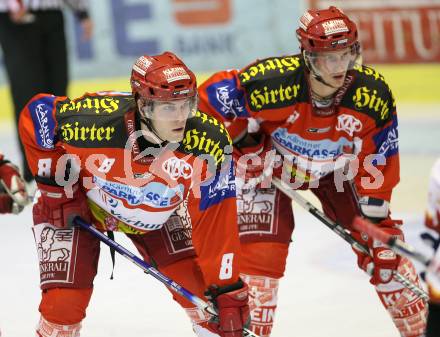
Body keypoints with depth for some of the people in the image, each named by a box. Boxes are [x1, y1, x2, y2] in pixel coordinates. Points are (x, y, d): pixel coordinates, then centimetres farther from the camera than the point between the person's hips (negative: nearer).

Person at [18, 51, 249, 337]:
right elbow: (36, 112, -18)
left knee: (203, 288, -8)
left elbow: (216, 224, -25)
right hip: (79, 202, -2)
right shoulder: (97, 122, -37)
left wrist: (229, 289, -27)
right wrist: (54, 184, -15)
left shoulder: (209, 143, -31)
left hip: (158, 212, 2)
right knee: (64, 302, -12)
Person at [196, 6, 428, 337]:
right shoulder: (272, 83, -36)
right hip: (270, 164, -2)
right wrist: (244, 141, -15)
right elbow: (211, 95, -21)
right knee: (261, 250, -15)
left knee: (383, 248, 0)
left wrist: (376, 219, -13)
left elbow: (379, 159, -14)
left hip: (336, 169, 3)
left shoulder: (374, 94, -27)